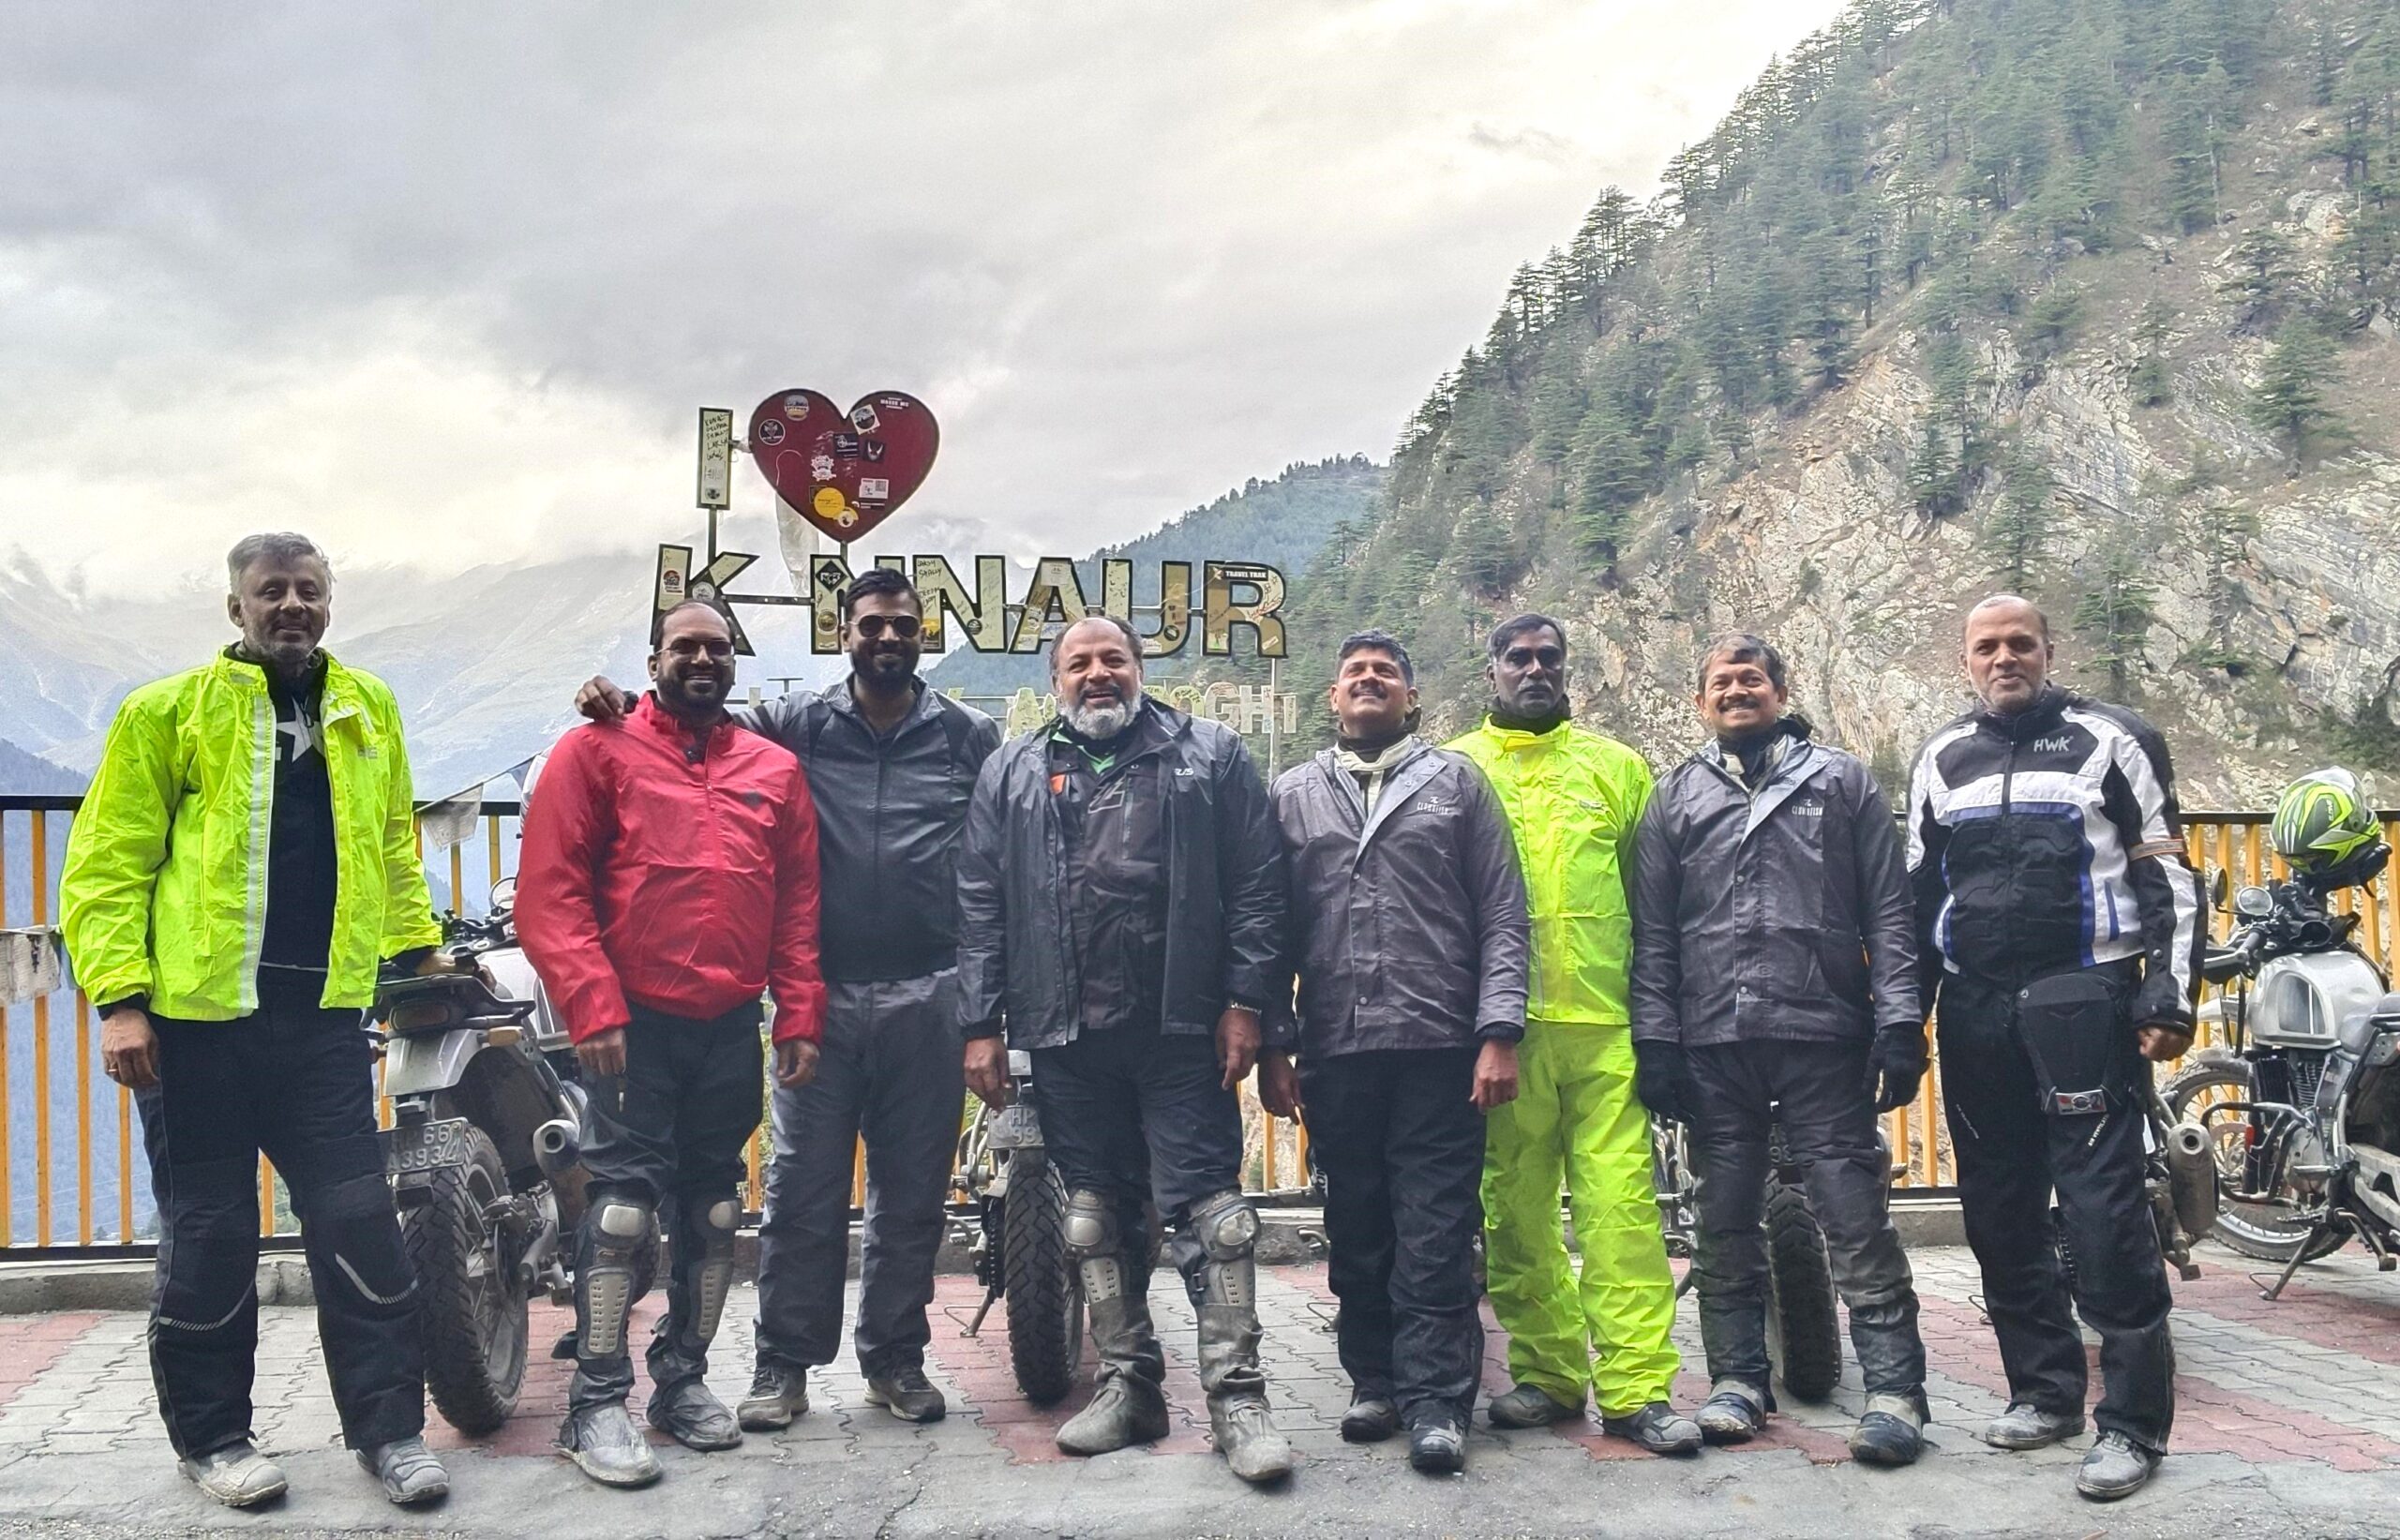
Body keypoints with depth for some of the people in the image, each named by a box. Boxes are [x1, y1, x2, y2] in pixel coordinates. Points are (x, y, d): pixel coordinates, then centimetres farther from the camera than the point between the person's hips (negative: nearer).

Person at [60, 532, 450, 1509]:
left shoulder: (368, 709, 12)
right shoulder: (168, 712, 1)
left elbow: (392, 844, 21)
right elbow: (108, 863, -2)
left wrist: (417, 947, 11)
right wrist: (119, 996, -11)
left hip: (325, 1013, 3)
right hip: (197, 1013, -2)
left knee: (359, 1225, 2)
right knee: (209, 1235, 6)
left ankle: (387, 1427, 11)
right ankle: (211, 1435, 21)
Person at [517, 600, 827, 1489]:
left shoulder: (775, 770, 12)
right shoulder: (598, 750, 0)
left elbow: (799, 901, 11)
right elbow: (549, 889, -7)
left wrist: (800, 1016, 3)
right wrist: (592, 1005, -15)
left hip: (733, 1025, 4)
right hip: (634, 1023, -4)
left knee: (713, 1208, 11)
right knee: (623, 1205, -7)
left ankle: (682, 1380, 25)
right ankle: (597, 1403, 2)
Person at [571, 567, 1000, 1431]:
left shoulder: (969, 737, 6)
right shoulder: (796, 726, 6)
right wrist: (624, 707, -15)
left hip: (927, 996, 1)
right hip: (821, 993, 0)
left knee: (911, 1193, 9)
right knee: (803, 1189, 3)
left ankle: (895, 1358, 22)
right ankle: (784, 1364, 14)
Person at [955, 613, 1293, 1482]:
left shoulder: (1209, 756, 7)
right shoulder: (1012, 772, 13)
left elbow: (1256, 885, 2)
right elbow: (980, 907, 10)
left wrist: (1244, 1002, -6)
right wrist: (981, 1024, 3)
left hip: (1180, 1026, -3)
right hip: (1065, 1032, 3)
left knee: (1206, 1207, -4)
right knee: (1096, 1215, 9)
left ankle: (1236, 1395, -1)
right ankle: (1128, 1385, 19)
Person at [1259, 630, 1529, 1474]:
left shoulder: (1456, 782, 9)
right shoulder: (1292, 795, 13)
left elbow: (1502, 917, 3)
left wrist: (1499, 1033, -6)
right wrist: (1271, 1046, 5)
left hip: (1440, 1046, -2)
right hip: (1335, 1051, 2)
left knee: (1437, 1232, -3)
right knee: (1356, 1230, 9)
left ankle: (1435, 1400, 3)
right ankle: (1375, 1383, 21)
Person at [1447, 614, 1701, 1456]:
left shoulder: (1616, 767, 15)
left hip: (1605, 1017, 0)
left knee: (1621, 1203, -6)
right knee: (1514, 1208, 5)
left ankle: (1636, 1388, -2)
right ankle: (1546, 1373, 17)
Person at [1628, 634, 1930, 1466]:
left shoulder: (1842, 779, 10)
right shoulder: (1676, 795, 14)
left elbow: (1889, 912, 5)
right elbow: (1653, 930, 11)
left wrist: (1900, 1021, -5)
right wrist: (1655, 1039, 2)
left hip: (1823, 1032, -2)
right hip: (1713, 1040, 2)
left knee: (1857, 1216, -4)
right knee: (1725, 1223, 8)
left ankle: (1893, 1388, 1)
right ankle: (1737, 1379, 18)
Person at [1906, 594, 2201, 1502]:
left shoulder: (2111, 741, 4)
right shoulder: (1941, 762, 15)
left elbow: (2168, 877, 1)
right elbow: (1916, 895, 17)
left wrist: (2170, 996, -9)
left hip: (2083, 1002, -5)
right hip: (1974, 1012, 5)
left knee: (2103, 1212, -9)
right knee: (2000, 1213, 9)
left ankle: (2133, 1421, -2)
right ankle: (2044, 1390, 21)